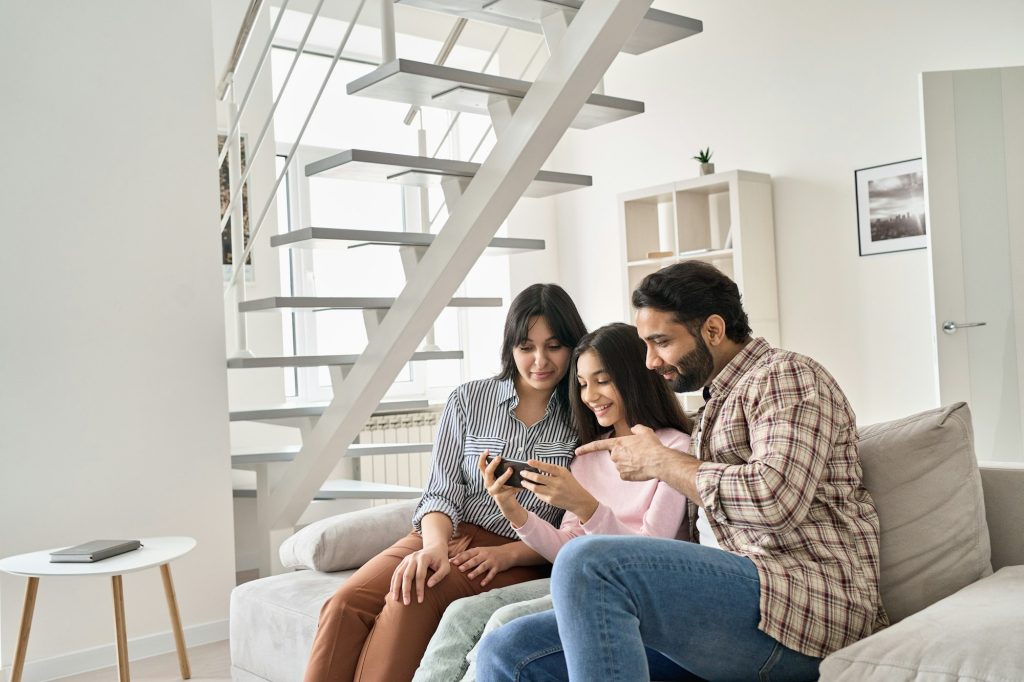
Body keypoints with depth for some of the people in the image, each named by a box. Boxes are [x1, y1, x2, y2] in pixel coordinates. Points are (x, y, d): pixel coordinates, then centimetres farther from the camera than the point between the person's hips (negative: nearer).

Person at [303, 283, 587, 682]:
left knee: (413, 599, -33)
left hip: (521, 559, -2)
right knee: (345, 604, -25)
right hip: (446, 538, 3)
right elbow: (441, 493, 2)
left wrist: (506, 555, -15)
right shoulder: (468, 401, 7)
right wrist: (435, 546, -20)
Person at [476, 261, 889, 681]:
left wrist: (661, 462, -5)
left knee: (589, 563, -31)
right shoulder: (717, 403, 28)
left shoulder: (785, 375, 0)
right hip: (721, 599, 8)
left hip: (800, 600, -8)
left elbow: (777, 498, -19)